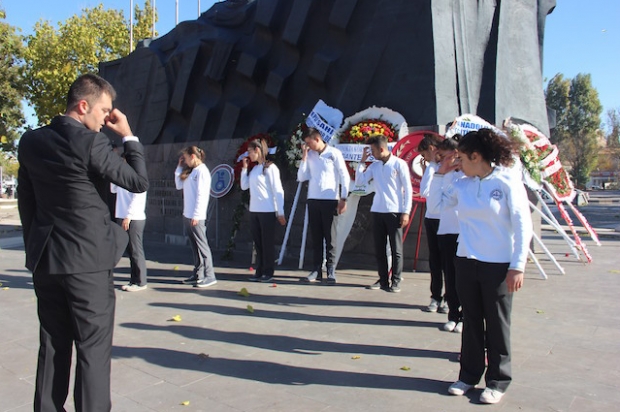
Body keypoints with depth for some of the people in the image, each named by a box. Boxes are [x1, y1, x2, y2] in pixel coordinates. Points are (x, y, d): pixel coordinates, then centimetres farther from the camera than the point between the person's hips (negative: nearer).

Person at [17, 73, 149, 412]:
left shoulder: (30, 141, 6)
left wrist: (35, 246, 18)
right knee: (93, 348, 2)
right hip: (88, 259, -6)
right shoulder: (91, 142, -15)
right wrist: (129, 136, -2)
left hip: (44, 259, 7)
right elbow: (139, 182, -9)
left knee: (53, 345, 15)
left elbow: (26, 202, 11)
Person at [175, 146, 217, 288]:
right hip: (188, 215, 9)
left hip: (196, 216, -9)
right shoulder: (191, 171, 16)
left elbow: (202, 195, -16)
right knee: (194, 246, 11)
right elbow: (179, 185, 21)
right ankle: (198, 274, 17)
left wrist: (196, 215, -18)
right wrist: (179, 168, 16)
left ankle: (209, 276, -3)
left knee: (202, 245, -6)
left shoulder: (202, 171, -11)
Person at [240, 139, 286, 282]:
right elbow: (244, 186, 16)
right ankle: (259, 271, 16)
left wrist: (280, 212, -12)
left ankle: (268, 272, 9)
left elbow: (278, 191, -10)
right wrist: (244, 168, 9)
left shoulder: (270, 168, -9)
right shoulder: (254, 169, 12)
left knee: (267, 242, 1)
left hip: (267, 211, -7)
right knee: (258, 243, 10)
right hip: (254, 211, 7)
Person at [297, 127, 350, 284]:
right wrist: (304, 157, 0)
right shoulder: (309, 155, 10)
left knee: (330, 237, 0)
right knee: (316, 237, 5)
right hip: (313, 200, 4)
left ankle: (331, 271, 4)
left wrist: (343, 199, -8)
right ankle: (316, 270, 10)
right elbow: (301, 178, 8)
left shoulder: (334, 153, -2)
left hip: (330, 200, -4)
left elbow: (345, 177, -3)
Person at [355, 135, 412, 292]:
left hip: (394, 212, -5)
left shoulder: (399, 164, -4)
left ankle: (396, 281, 7)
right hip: (377, 212, 5)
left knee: (396, 249, 1)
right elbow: (359, 181, 7)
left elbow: (408, 189, -5)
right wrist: (362, 161, 3)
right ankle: (383, 280, 16)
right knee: (379, 248, 7)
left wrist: (406, 212, -10)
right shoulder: (374, 165, 10)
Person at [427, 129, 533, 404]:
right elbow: (435, 203, 16)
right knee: (471, 321, 14)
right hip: (466, 261, 5)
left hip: (498, 265, -5)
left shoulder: (507, 181, -10)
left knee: (496, 324, 7)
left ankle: (498, 381, 21)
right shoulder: (462, 184, 4)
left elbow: (523, 226, -10)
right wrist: (441, 173, 5)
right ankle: (469, 374, 28)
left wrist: (518, 266, -14)